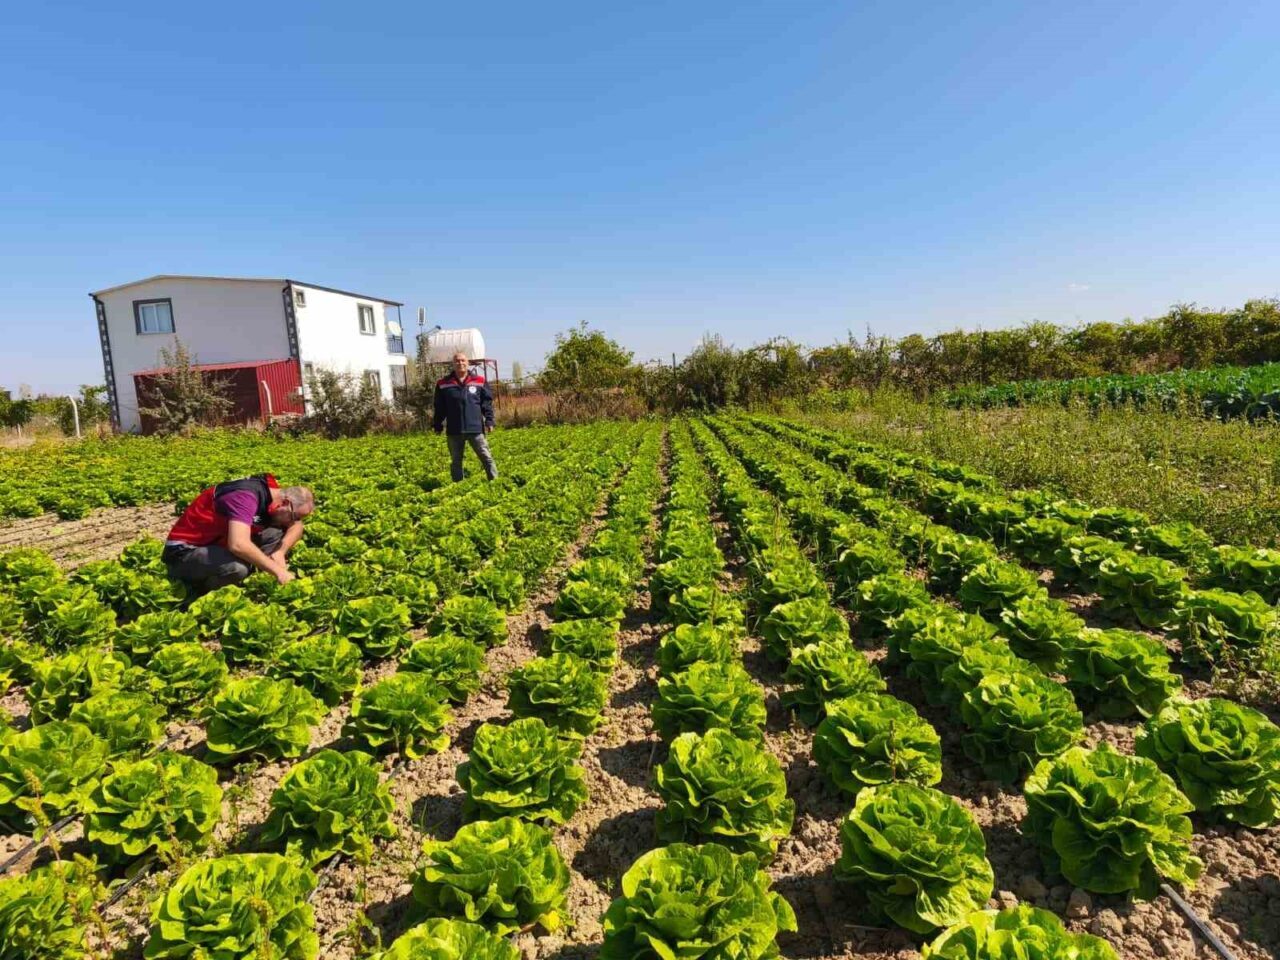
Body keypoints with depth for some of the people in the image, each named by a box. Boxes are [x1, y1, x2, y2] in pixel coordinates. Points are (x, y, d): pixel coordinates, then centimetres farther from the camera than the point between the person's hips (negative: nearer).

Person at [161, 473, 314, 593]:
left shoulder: (271, 492, -4)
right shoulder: (246, 496, -30)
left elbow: (297, 527, 6)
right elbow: (238, 545, -43)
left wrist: (280, 552, -13)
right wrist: (278, 571, -34)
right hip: (184, 551, -8)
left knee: (277, 534, -7)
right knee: (237, 567, -37)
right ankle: (199, 588, -5)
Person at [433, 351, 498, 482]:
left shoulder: (479, 382, 4)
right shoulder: (443, 384, 4)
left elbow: (487, 403, 6)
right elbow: (439, 408, 9)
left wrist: (489, 421, -3)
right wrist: (437, 425, 9)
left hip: (476, 428, -1)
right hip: (454, 430, 1)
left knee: (486, 457, -2)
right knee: (455, 461, 10)